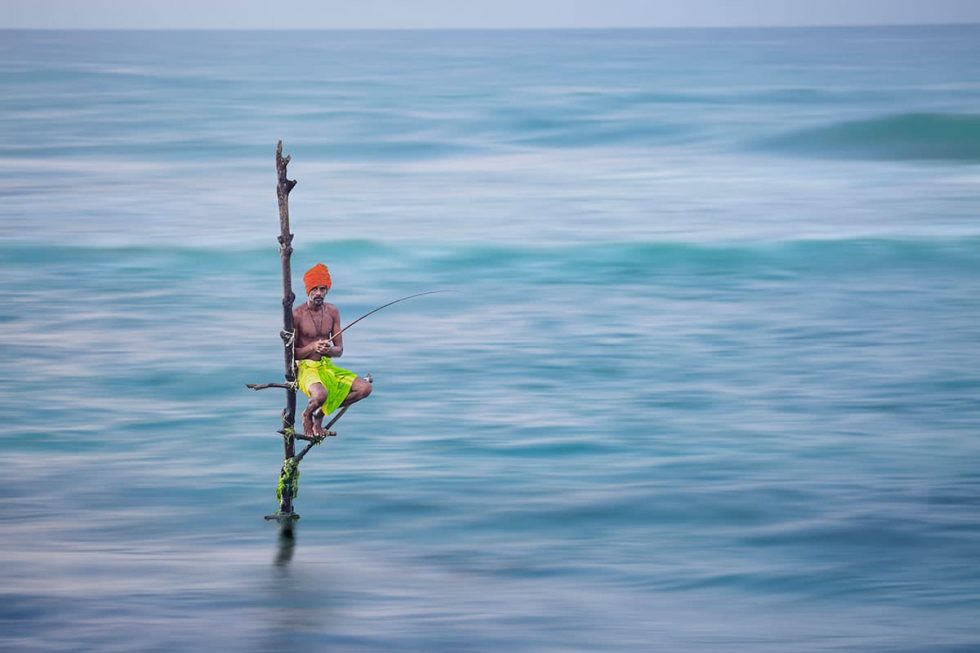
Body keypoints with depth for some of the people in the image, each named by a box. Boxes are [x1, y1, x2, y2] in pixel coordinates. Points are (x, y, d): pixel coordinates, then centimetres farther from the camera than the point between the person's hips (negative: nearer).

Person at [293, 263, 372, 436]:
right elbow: (290, 352, -9)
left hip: (328, 367, 6)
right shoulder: (297, 314, -11)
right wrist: (313, 347, -25)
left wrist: (329, 350, -18)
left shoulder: (332, 311, 5)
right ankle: (307, 415, 0)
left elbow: (339, 350, 6)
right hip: (306, 368, -6)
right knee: (321, 395, -38)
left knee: (365, 388, -11)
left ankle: (321, 413, 5)